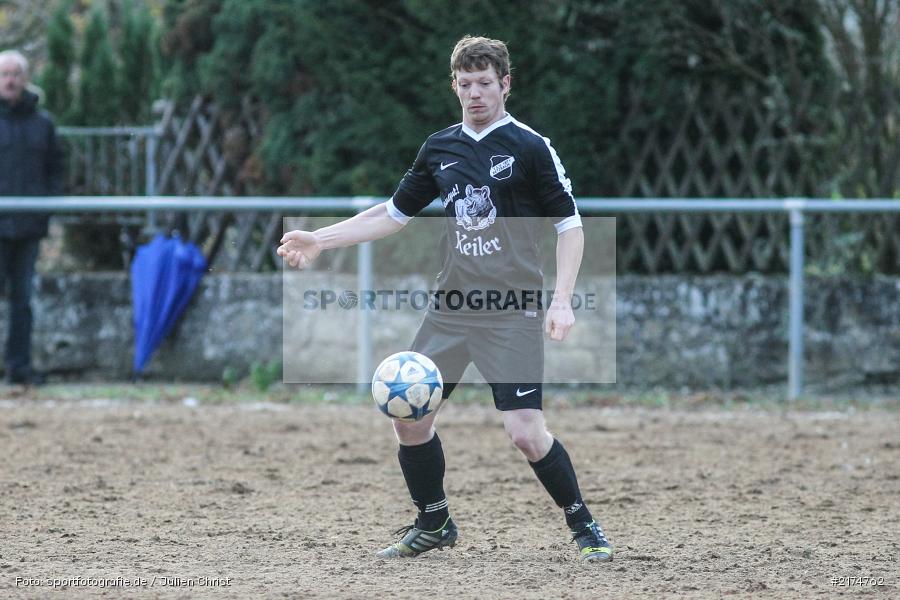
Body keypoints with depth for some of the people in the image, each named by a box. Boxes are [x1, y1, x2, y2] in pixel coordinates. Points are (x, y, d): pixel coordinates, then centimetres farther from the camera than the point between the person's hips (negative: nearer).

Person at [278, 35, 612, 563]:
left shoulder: (530, 147, -7)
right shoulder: (441, 148, 9)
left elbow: (570, 224, -5)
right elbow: (395, 213, 19)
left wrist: (562, 301, -16)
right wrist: (320, 239, 12)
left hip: (512, 311, -6)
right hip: (452, 308, 6)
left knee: (526, 433, -16)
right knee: (409, 416, 3)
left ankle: (585, 527, 3)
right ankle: (434, 525, 24)